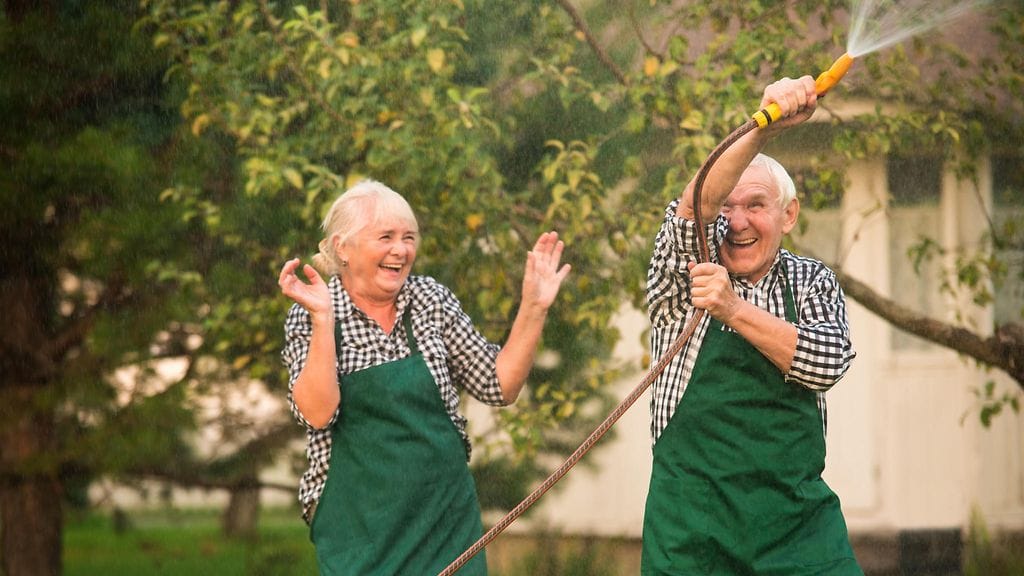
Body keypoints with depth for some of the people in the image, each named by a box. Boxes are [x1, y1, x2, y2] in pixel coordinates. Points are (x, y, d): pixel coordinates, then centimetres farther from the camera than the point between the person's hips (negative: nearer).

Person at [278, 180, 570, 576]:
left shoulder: (432, 300, 3)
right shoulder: (308, 317, -4)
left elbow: (499, 388, 4)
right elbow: (316, 413, -18)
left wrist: (533, 308, -5)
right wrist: (322, 319, -25)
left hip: (446, 512, 3)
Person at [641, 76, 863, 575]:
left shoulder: (813, 282, 10)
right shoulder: (683, 272, 3)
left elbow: (828, 364, -9)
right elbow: (694, 205, -18)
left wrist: (734, 310, -21)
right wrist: (763, 129, -33)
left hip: (799, 514, 2)